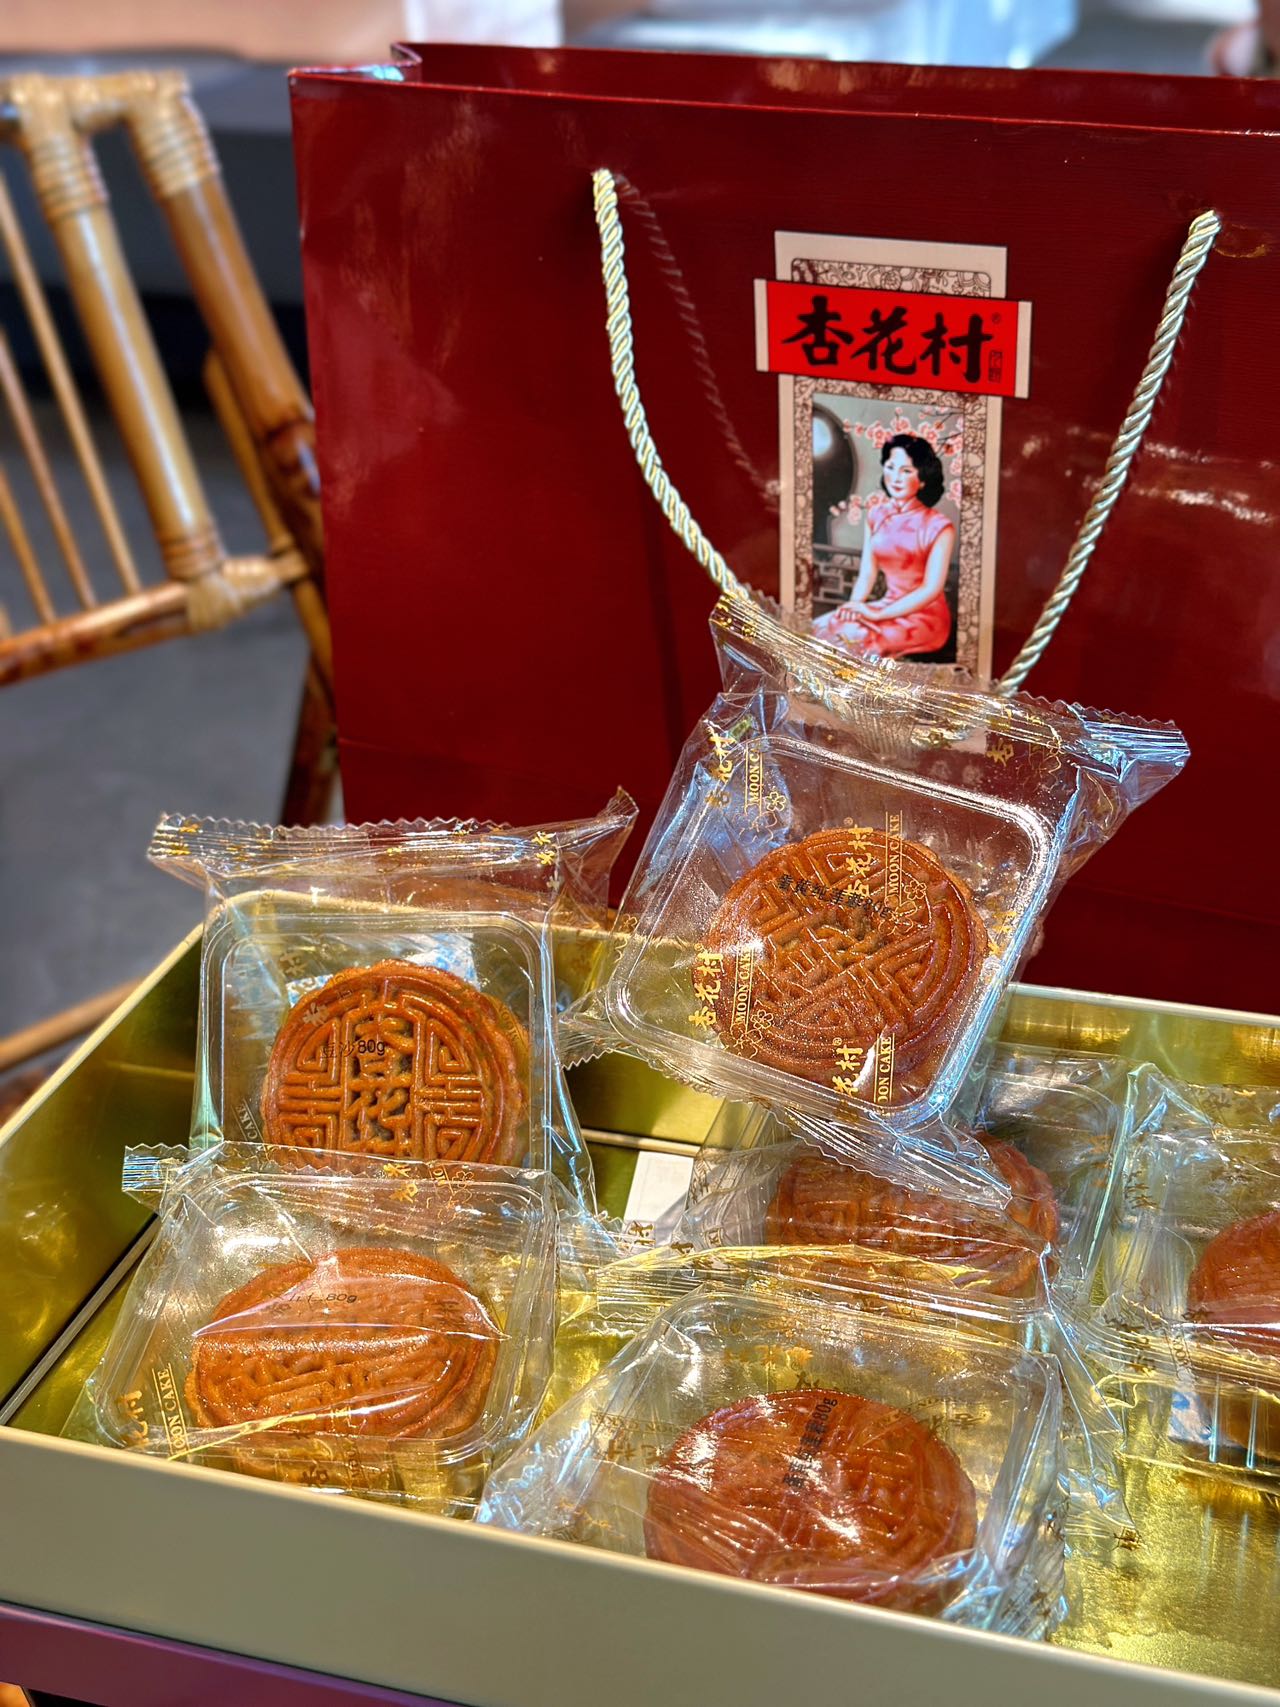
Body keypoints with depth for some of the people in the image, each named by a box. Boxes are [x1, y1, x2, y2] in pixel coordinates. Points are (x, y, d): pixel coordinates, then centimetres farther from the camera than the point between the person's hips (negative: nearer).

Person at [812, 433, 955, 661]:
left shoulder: (938, 526, -9)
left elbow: (932, 589, -14)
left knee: (855, 636, -32)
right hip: (889, 606, 6)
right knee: (822, 628, -20)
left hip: (925, 616, -6)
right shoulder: (876, 516, 9)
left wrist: (878, 614, -21)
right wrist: (854, 604, -14)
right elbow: (867, 574, 8)